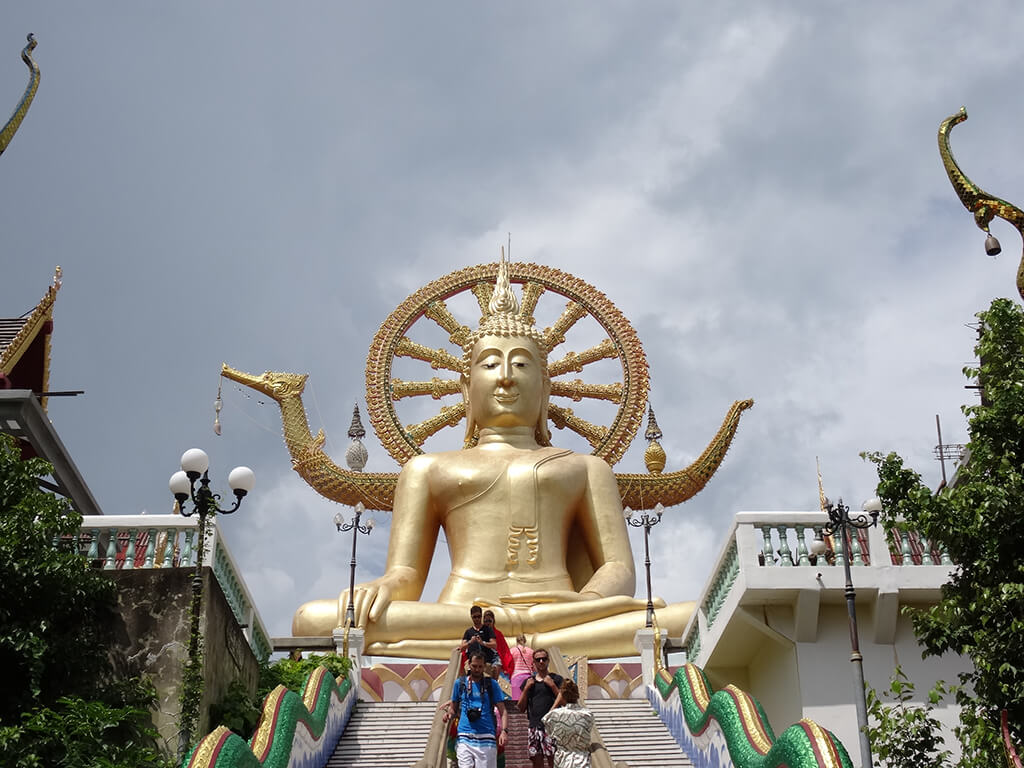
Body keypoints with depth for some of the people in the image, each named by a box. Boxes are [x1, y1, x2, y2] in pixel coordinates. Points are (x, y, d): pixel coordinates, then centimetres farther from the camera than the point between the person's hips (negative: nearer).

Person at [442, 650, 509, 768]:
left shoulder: (492, 684, 9)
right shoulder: (460, 683, 13)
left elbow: (503, 711, 5)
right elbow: (454, 708, 21)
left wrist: (504, 731, -11)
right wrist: (449, 713, -4)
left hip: (486, 739, 0)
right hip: (465, 738, 1)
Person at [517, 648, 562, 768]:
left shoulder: (556, 679, 8)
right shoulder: (528, 682, 17)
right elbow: (521, 708, 14)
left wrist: (552, 685, -7)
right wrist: (526, 688, 3)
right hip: (534, 726, 4)